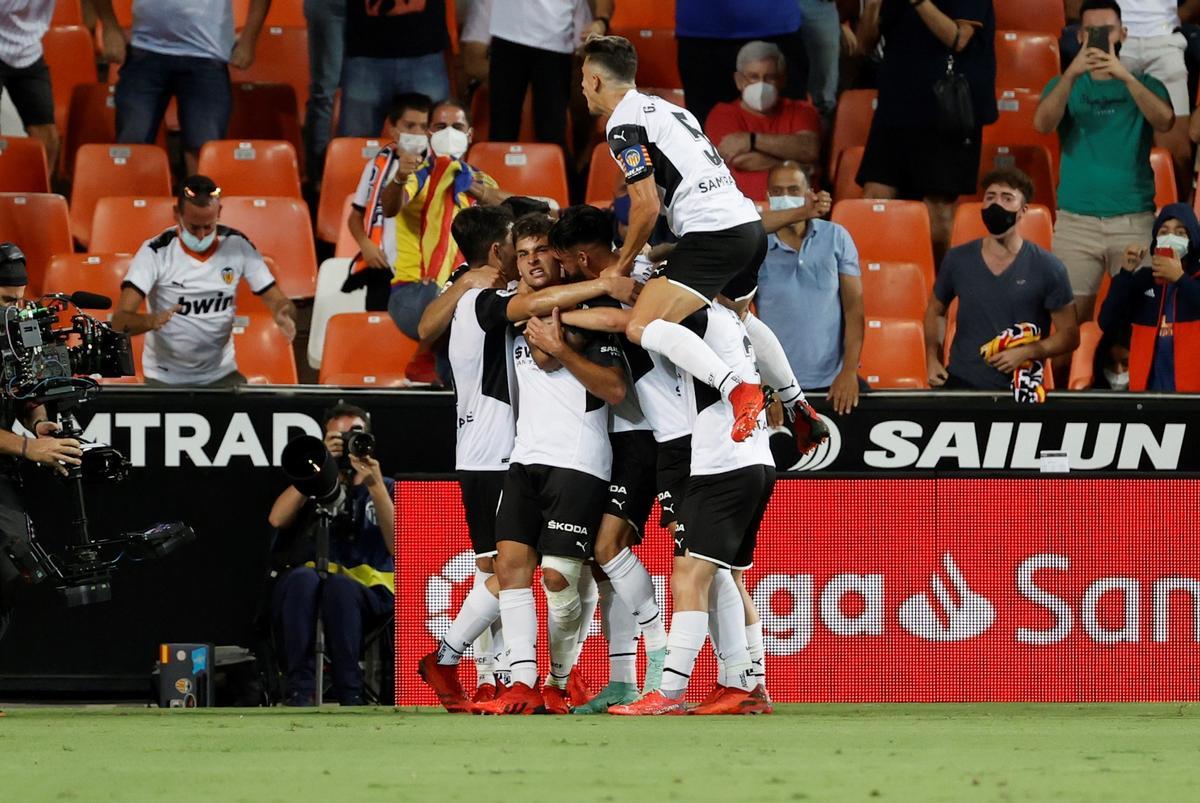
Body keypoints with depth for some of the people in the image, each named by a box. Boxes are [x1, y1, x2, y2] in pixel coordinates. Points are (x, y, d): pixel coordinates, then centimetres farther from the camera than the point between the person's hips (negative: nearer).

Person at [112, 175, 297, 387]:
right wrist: (151, 321, -45)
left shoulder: (238, 246, -5)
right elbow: (119, 321, -22)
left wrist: (284, 315, -26)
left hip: (221, 375, 2)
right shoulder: (156, 253, -15)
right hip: (165, 380, -2)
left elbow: (278, 301, -1)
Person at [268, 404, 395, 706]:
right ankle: (299, 692, -38)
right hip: (303, 592, 1)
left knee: (339, 585, -37)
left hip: (364, 596, -1)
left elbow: (398, 546, -3)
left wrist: (375, 487, -12)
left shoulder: (385, 489, 16)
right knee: (303, 577, -36)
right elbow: (277, 519, -3)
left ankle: (349, 697, -35)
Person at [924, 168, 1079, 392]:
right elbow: (935, 310, 23)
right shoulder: (957, 260, 5)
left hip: (1018, 387, 0)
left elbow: (1069, 334, 1)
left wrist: (1026, 353, -14)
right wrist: (932, 360, 9)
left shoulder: (1048, 268, -3)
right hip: (960, 381, 0)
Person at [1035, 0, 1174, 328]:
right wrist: (1071, 75, -22)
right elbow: (1043, 124, -8)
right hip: (1076, 220, 0)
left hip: (1134, 220, 0)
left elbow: (1164, 121, -11)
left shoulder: (1144, 85, 10)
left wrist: (1125, 76, -25)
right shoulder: (1064, 85, 12)